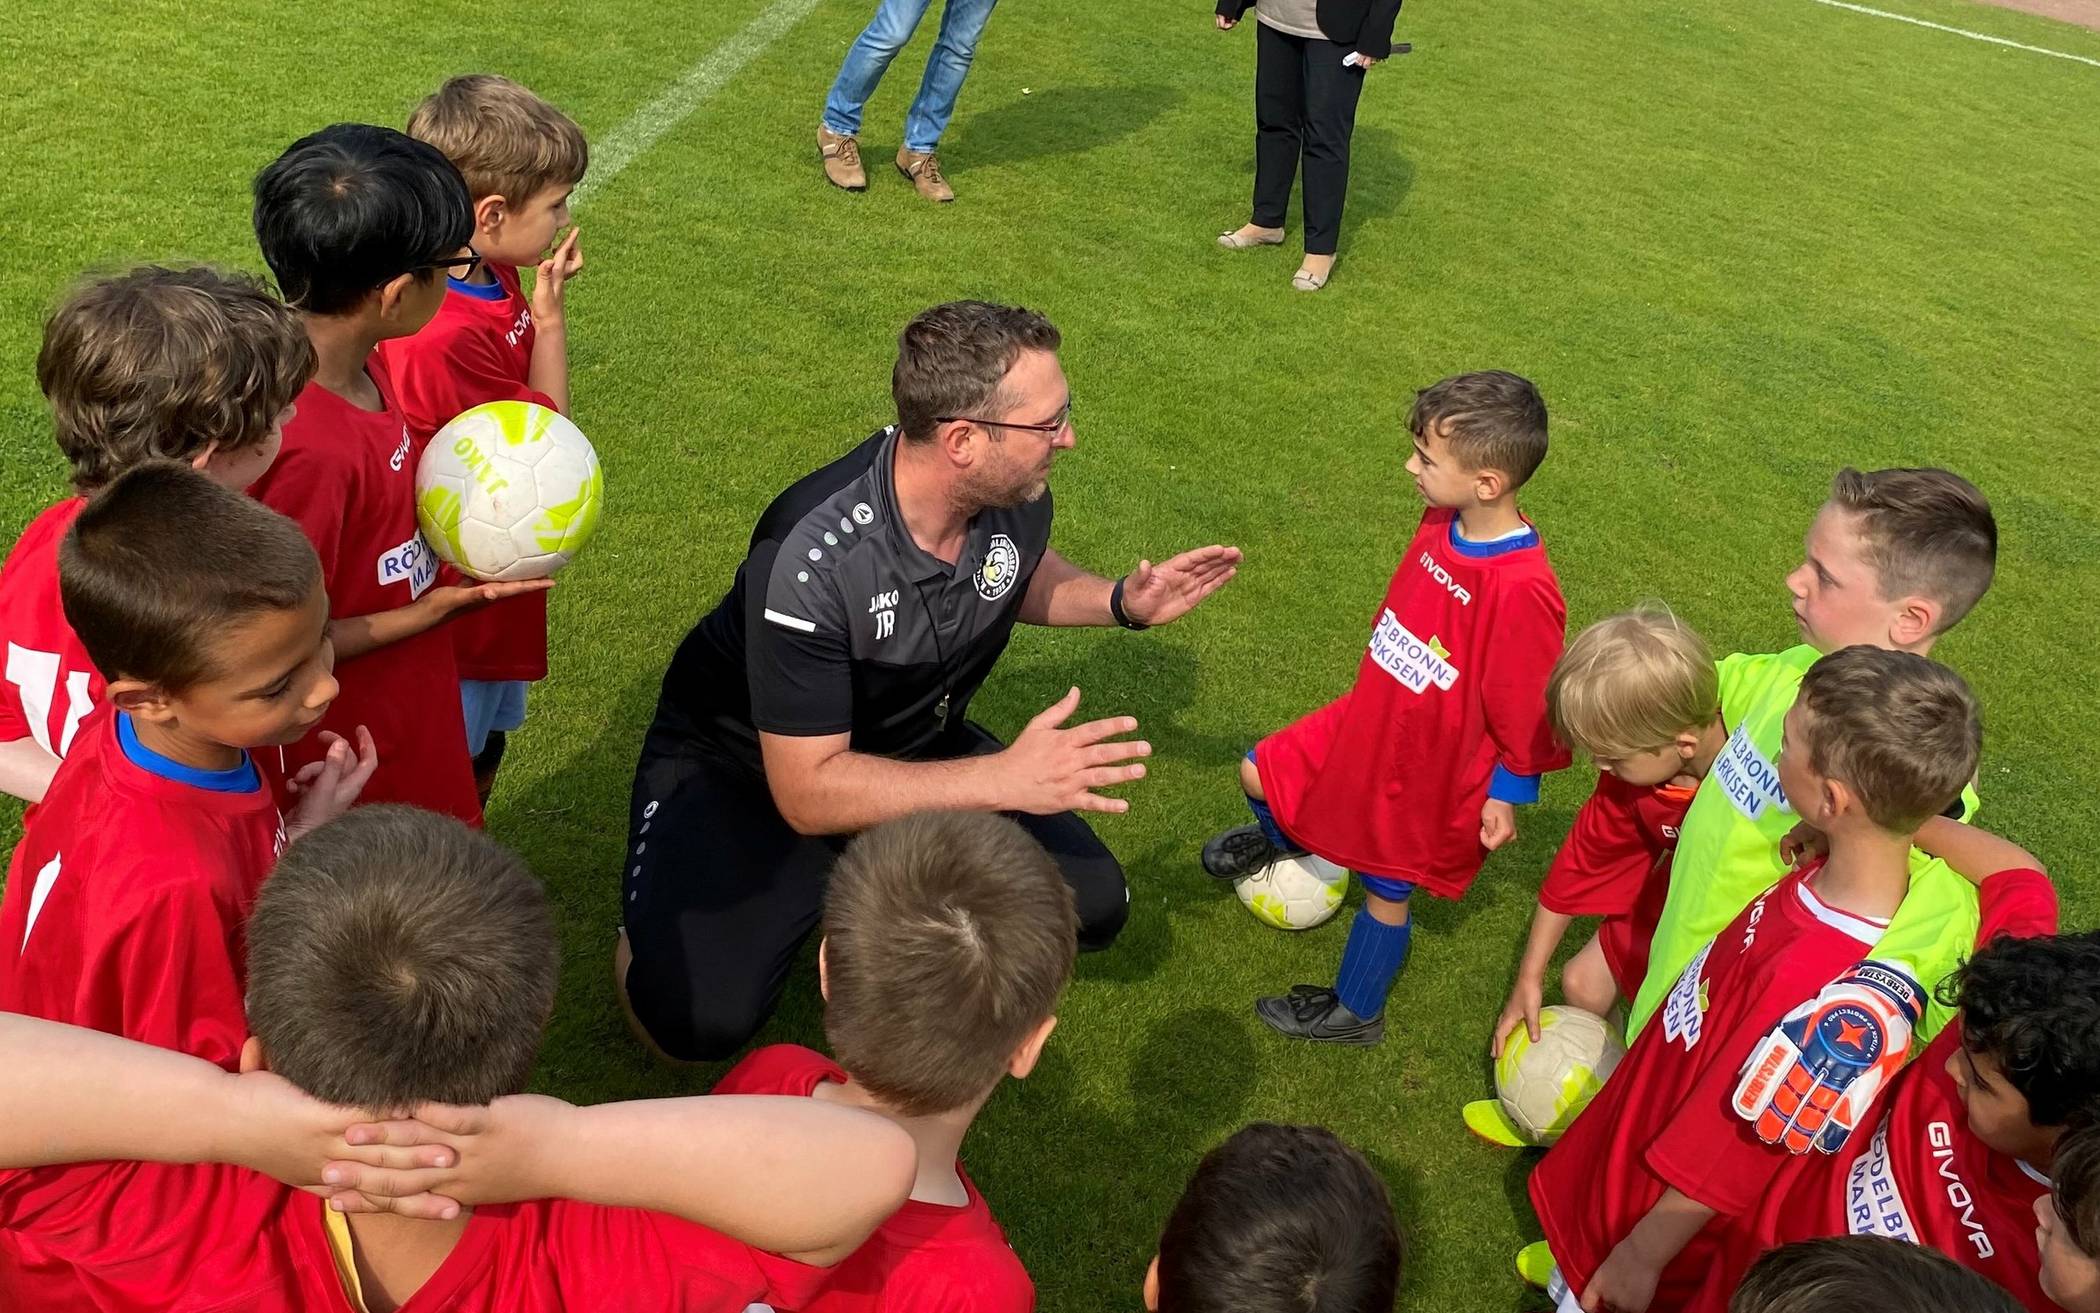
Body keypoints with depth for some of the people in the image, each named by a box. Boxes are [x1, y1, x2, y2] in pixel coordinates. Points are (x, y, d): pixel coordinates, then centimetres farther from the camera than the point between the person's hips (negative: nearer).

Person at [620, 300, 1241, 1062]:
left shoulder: (1015, 498, -16)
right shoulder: (812, 555, -36)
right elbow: (808, 792, -33)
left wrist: (1121, 602, -9)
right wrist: (1003, 778, -39)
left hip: (912, 744, 6)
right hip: (744, 768, -5)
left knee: (1090, 907, -10)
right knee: (700, 1018, -25)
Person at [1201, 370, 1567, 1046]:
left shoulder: (1522, 590, -34)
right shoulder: (1440, 524, -10)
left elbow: (1529, 708, -22)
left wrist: (1507, 794, -12)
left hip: (1429, 765, -7)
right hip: (1372, 713, 7)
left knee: (1386, 888, 13)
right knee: (1260, 773, 11)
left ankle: (1356, 1012, 38)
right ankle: (1280, 837, 48)